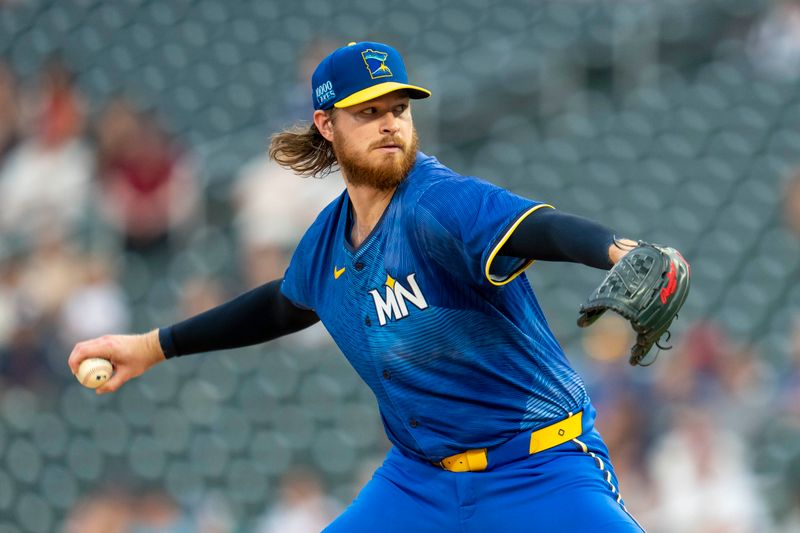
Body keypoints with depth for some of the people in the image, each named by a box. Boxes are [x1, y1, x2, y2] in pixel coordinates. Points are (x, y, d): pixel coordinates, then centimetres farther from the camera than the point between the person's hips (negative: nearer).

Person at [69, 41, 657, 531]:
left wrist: (615, 250, -62)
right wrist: (155, 347, 33)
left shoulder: (440, 204, -20)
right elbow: (287, 303, 26)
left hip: (538, 475, -6)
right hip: (419, 479, 6)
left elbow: (540, 228, -40)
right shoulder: (329, 237, 3)